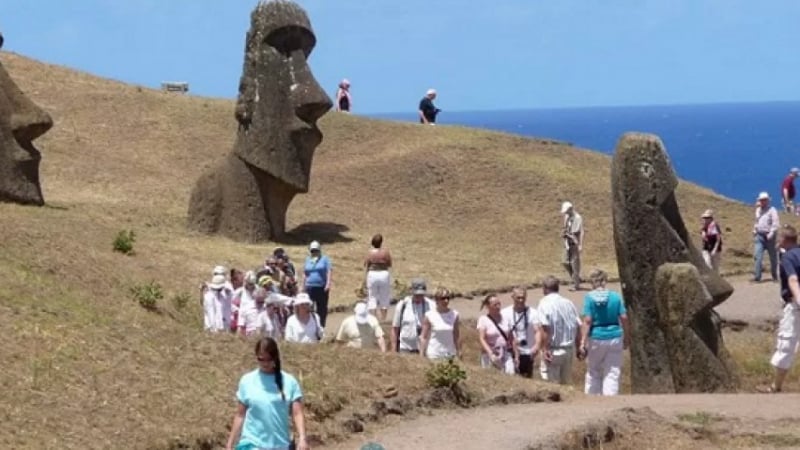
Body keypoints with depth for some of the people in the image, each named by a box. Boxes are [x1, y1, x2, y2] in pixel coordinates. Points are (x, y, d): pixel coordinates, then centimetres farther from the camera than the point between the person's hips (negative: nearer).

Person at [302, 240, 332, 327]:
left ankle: (321, 326, 11)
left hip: (322, 288, -2)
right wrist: (303, 287, 17)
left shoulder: (324, 259, 4)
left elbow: (328, 272, -3)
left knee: (322, 308, 3)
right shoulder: (308, 260, 14)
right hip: (310, 287, 2)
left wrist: (328, 284, -15)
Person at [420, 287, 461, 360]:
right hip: (433, 356, -2)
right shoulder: (429, 316, -4)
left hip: (450, 355, 2)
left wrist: (459, 353, 8)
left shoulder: (454, 315, 4)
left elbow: (457, 336, 10)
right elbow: (423, 337, -2)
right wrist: (422, 356, -5)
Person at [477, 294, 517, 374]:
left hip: (506, 355, 3)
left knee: (510, 375, -12)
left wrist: (516, 355, 12)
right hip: (490, 356, -3)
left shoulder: (505, 319, 9)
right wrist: (491, 354, -24)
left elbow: (512, 339, 14)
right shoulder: (483, 320, -3)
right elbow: (481, 339, -12)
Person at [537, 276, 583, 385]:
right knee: (565, 382, 16)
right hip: (569, 350, 6)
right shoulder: (569, 303, 9)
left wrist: (545, 349, -17)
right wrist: (579, 348, 16)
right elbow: (578, 327, 9)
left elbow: (544, 328, -18)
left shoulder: (545, 303, -9)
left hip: (553, 350, -6)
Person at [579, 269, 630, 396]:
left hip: (596, 338, -1)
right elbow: (624, 318, -1)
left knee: (593, 372, 14)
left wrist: (583, 342, -13)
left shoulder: (589, 297, -8)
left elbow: (587, 321, -13)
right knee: (612, 373, 6)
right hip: (615, 337, 1)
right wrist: (627, 337, 12)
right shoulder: (616, 296, -1)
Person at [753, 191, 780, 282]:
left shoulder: (772, 210, -5)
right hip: (759, 236, 4)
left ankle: (774, 276, 22)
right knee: (758, 256, -10)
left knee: (773, 257, 8)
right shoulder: (758, 210, 15)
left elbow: (776, 223, -13)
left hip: (769, 236, -4)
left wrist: (771, 233, -22)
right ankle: (757, 276, -15)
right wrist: (755, 230, 15)